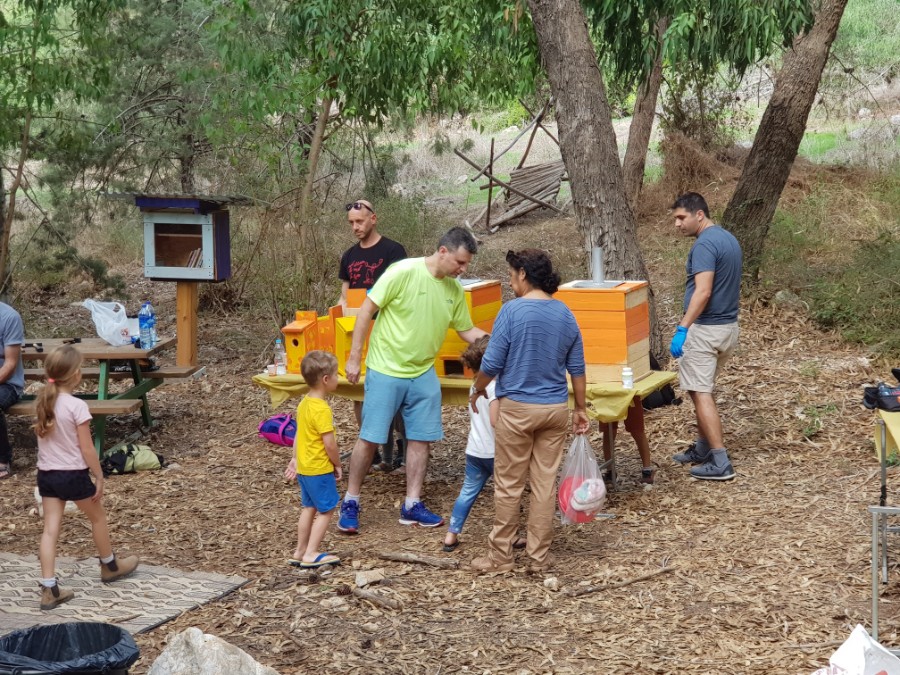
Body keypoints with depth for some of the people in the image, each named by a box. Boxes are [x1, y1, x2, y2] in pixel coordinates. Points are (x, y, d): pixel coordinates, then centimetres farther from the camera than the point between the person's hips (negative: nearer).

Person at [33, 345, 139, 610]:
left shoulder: (43, 402, 0)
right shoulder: (77, 406, -19)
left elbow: (42, 437, 9)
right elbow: (87, 449, -16)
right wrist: (99, 477, -7)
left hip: (46, 474, 5)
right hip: (73, 474, -5)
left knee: (50, 529, 3)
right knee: (97, 517, 18)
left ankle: (49, 589, -1)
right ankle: (110, 565, 38)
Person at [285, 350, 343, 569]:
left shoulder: (304, 404, 6)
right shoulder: (322, 409, -23)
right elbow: (329, 443, -23)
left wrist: (295, 458, 21)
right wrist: (338, 465, -10)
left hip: (304, 468, 9)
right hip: (320, 469, -9)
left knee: (309, 508, 17)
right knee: (326, 510, 1)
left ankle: (300, 552, 22)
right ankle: (311, 554, 1)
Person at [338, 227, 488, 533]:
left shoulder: (455, 290, 2)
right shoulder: (403, 272, -17)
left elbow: (467, 330, 13)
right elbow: (366, 310, -14)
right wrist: (354, 357, -14)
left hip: (423, 374, 6)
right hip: (386, 370, -6)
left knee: (421, 438, 7)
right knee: (370, 438, 0)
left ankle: (412, 505, 18)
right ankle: (350, 503, 14)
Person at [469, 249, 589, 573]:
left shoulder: (513, 311, -12)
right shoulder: (565, 314, 4)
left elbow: (492, 364, -11)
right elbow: (577, 368, 8)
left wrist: (477, 393, 7)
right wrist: (580, 409, 17)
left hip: (518, 408, -4)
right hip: (556, 409, 5)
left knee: (508, 485, 4)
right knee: (545, 483, 8)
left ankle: (500, 556, 10)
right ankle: (540, 556, 13)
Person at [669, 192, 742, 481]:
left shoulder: (704, 245, -18)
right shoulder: (729, 239, 13)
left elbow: (703, 292, -26)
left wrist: (682, 328, -27)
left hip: (707, 328, -10)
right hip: (729, 325, 10)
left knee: (700, 393, -7)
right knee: (702, 389, 21)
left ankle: (720, 462, -10)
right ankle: (702, 448, 30)